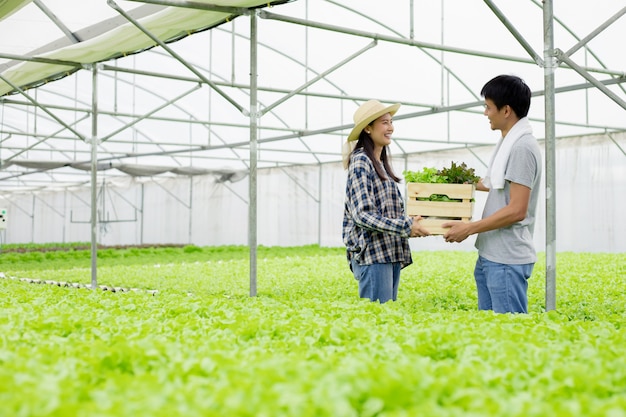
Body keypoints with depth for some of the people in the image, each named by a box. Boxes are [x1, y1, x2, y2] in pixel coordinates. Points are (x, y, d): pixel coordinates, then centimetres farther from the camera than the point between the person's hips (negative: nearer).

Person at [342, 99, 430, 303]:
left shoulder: (381, 163, 17)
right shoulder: (360, 162, -9)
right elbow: (363, 214, -17)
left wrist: (410, 224, 5)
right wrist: (405, 227, -21)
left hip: (391, 252, 9)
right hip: (372, 254, -9)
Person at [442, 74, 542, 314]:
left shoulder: (522, 147, -15)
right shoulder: (508, 143, 14)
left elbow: (517, 210, -20)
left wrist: (469, 228, -17)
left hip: (507, 260, -10)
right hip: (489, 255, 10)